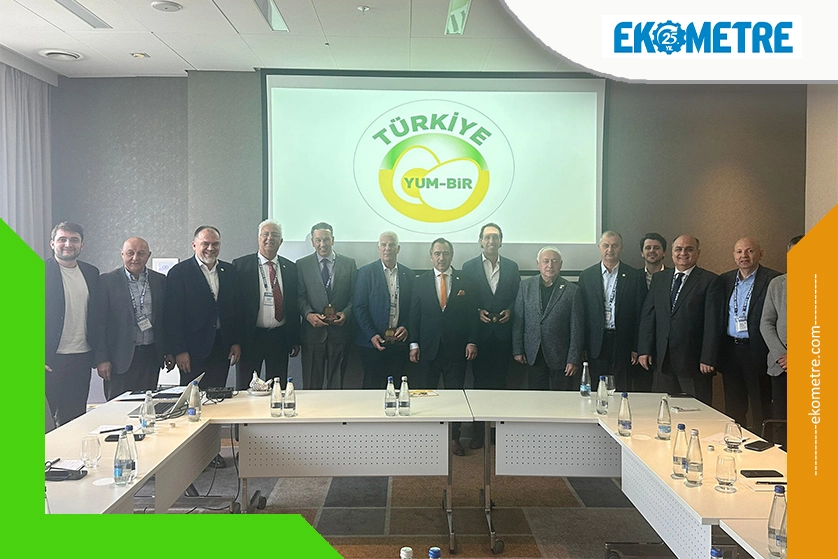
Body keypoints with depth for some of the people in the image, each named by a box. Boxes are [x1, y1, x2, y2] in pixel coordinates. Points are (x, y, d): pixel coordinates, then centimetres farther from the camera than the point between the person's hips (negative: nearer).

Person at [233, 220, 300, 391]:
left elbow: (294, 305, 10)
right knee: (246, 388, 7)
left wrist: (295, 340, 9)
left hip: (280, 338, 3)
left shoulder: (290, 268, 8)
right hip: (249, 338, -2)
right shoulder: (240, 265, -1)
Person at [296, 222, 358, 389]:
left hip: (340, 330, 1)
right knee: (311, 383, 5)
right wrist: (308, 314, -15)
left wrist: (346, 313, -11)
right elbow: (300, 296, 1)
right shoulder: (302, 265, 5)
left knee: (337, 382, 9)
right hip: (313, 331, -1)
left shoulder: (349, 264, 7)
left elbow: (355, 295, 6)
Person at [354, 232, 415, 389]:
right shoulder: (366, 272, -1)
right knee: (371, 385, 1)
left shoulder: (409, 275, 9)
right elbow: (359, 307, -4)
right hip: (373, 341, -3)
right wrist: (372, 335, -12)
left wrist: (406, 327, -6)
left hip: (399, 341, 3)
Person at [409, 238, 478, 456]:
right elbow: (414, 315, 4)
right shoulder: (421, 282, 4)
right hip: (429, 348, 0)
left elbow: (472, 314, 3)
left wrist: (471, 342, -3)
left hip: (456, 348, 0)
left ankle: (454, 437, 18)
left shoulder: (464, 281, 3)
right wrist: (414, 344, -3)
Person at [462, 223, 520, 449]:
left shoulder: (512, 267, 8)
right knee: (480, 381, 4)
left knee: (500, 380, 7)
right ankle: (478, 431, 12)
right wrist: (477, 312, -13)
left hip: (503, 332, 1)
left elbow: (518, 297, 9)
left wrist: (509, 311, -8)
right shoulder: (469, 267, 3)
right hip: (480, 331, -1)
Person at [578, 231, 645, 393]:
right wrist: (581, 346, 0)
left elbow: (640, 313, 2)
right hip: (596, 343, 1)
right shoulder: (586, 276, 6)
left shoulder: (634, 276, 3)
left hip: (623, 343, -1)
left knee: (623, 390, 3)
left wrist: (637, 347, -2)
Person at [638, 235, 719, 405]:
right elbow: (647, 316, 10)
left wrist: (708, 359, -12)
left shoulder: (709, 280, -2)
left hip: (693, 362, -4)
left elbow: (712, 323, -7)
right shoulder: (658, 278, 12)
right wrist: (644, 350, 3)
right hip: (663, 361, 4)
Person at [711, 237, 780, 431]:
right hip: (730, 351, 5)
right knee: (733, 408, 15)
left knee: (761, 410, 6)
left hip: (757, 352, -5)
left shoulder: (772, 279, -7)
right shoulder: (724, 280, 9)